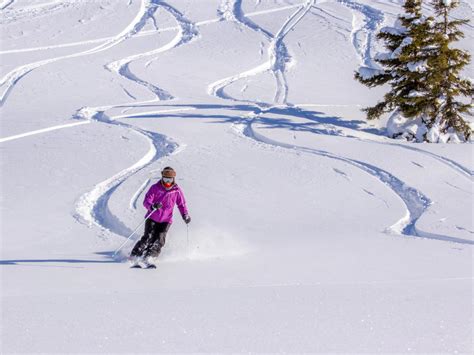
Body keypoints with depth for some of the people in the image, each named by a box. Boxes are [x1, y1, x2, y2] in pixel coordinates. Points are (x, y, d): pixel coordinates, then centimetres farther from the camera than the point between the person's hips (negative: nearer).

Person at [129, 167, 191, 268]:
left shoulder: (177, 191, 0)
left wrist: (185, 215, -9)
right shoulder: (155, 188, -5)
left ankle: (149, 259, -19)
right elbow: (146, 201, -11)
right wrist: (152, 206, -33)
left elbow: (182, 204, 9)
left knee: (159, 240, -16)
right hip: (152, 218, -1)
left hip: (166, 220, 1)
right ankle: (134, 257, -8)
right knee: (148, 238, -15)